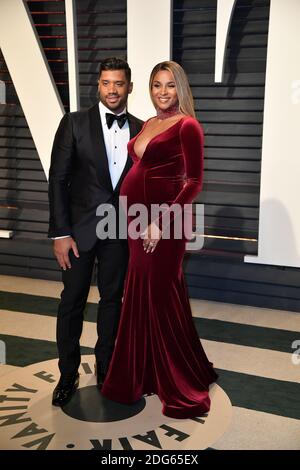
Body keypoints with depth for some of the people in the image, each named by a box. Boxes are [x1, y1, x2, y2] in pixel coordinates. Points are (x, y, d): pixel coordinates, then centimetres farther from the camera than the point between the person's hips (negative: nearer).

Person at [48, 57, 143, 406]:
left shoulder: (139, 129, 3)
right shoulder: (74, 123, -5)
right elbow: (58, 179, -7)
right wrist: (60, 233, -12)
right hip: (80, 228, -2)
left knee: (112, 299, 12)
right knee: (72, 301, 6)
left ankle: (105, 368, 30)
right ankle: (68, 374, 22)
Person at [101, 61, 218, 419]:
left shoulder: (187, 126, -8)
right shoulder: (148, 124, 15)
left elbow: (194, 181, -14)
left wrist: (161, 221, -21)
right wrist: (134, 216, 11)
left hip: (164, 220, -8)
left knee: (162, 295, 0)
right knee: (139, 294, 14)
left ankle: (183, 387, 17)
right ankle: (144, 373, 32)